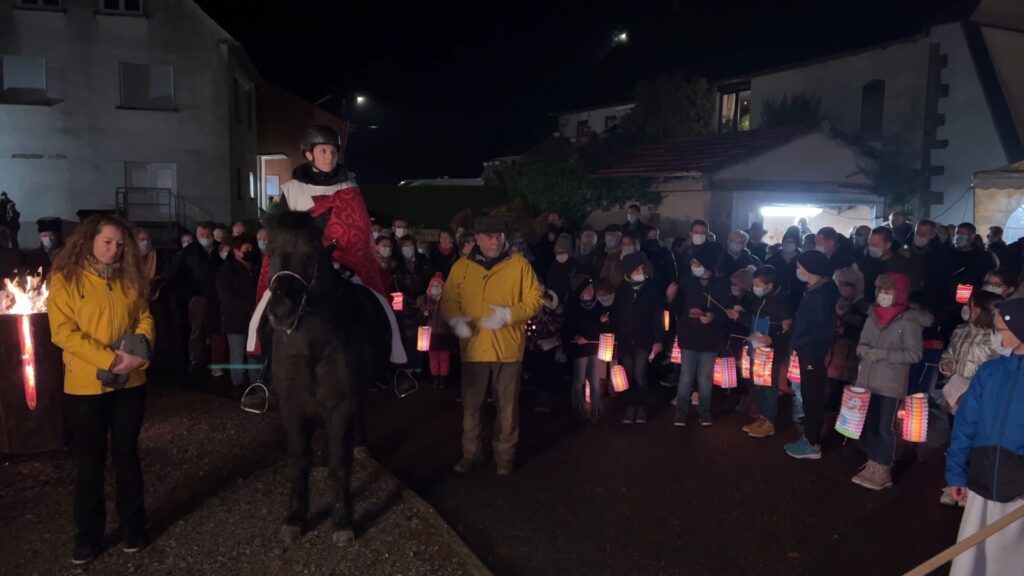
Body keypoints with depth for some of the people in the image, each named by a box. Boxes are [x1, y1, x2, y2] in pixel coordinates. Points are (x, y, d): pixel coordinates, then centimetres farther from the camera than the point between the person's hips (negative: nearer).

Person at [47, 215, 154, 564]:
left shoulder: (129, 279, 6)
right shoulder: (64, 279, -6)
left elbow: (144, 317, 8)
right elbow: (63, 332, -13)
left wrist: (139, 348, -13)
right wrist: (110, 359, -21)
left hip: (130, 383, 3)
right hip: (85, 387, -3)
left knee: (127, 455, 14)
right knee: (90, 462, 8)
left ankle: (133, 527, 27)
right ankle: (88, 535, 24)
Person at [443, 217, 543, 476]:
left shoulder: (519, 264, -1)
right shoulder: (462, 266, 4)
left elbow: (534, 299, -2)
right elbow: (448, 299, 9)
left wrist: (509, 315, -17)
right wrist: (456, 320, -12)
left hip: (508, 348, -1)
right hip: (473, 348, 2)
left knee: (507, 406, 8)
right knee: (471, 405, 10)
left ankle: (505, 454, 24)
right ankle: (471, 453, 26)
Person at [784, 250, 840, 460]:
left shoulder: (822, 294, -20)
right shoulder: (814, 290, 9)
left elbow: (824, 329, -24)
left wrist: (798, 341, -19)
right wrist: (797, 340, 8)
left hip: (814, 354, -9)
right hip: (808, 352, 9)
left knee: (813, 398, 0)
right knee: (809, 397, 17)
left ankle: (813, 445, 10)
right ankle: (809, 437, 28)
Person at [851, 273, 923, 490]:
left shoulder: (909, 321, -10)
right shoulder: (873, 316, 8)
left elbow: (915, 353, -12)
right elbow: (861, 344, 14)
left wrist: (884, 354, -20)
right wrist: (864, 350, -8)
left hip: (891, 384, -6)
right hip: (867, 380, 6)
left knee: (885, 427, 2)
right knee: (867, 425, 12)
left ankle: (883, 471, 14)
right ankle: (872, 465, 26)